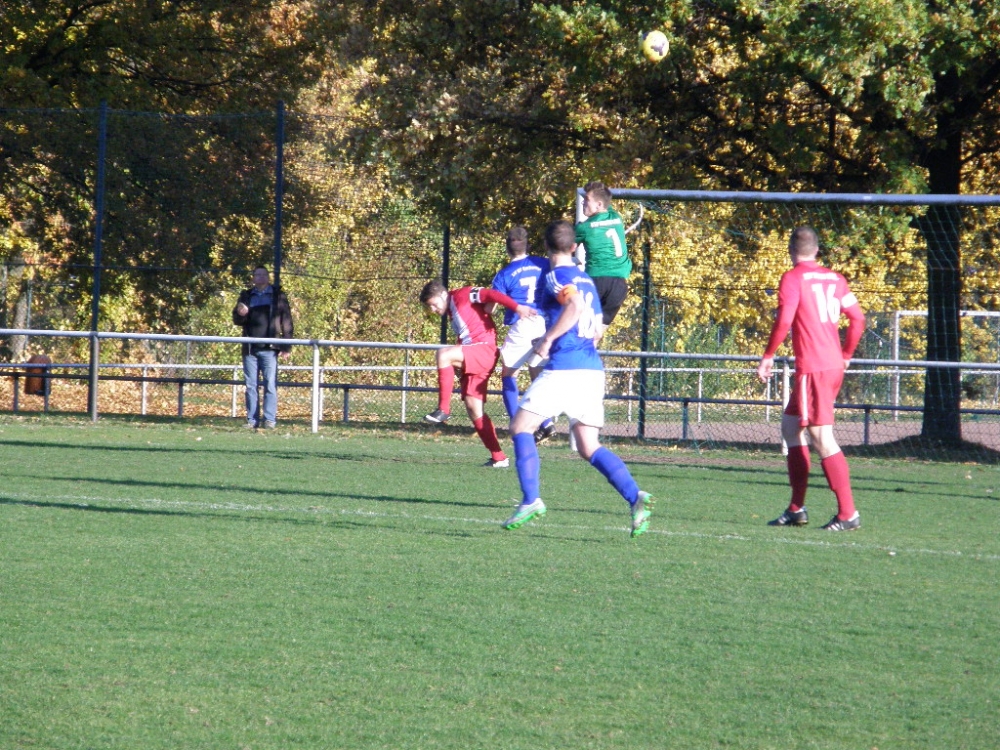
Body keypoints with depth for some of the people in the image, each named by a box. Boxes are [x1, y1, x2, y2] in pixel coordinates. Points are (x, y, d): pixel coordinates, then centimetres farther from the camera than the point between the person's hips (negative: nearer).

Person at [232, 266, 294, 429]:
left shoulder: (278, 296, 8)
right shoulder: (246, 296, 16)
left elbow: (286, 321, 4)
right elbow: (237, 320, 17)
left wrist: (287, 347, -4)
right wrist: (240, 314, -9)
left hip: (269, 348, -3)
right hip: (250, 348, 3)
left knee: (270, 385, -7)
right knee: (250, 386, 2)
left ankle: (269, 420, -8)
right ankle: (252, 420, 5)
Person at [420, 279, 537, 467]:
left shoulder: (463, 296, -1)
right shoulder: (452, 312, 25)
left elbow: (491, 295, -13)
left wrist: (517, 307, -25)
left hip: (485, 351, -10)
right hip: (471, 359, 10)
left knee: (443, 354, -31)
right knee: (473, 409, 4)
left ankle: (444, 409, -26)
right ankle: (499, 458, 7)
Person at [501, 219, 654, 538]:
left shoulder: (555, 276, -4)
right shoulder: (587, 280, 20)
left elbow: (576, 305, -24)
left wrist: (548, 339, -16)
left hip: (564, 366, -7)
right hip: (593, 367, 7)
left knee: (521, 427, 6)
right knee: (589, 446, 6)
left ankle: (531, 500, -6)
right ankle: (635, 496, -14)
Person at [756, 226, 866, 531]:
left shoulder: (793, 278, -6)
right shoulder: (833, 278, 12)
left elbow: (784, 321, -16)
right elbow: (857, 318, 12)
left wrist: (768, 356, -5)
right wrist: (846, 355, 24)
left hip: (813, 368, -8)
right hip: (834, 365, 8)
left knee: (821, 438, -9)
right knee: (791, 425, 19)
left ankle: (848, 514, -14)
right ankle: (796, 509, 19)